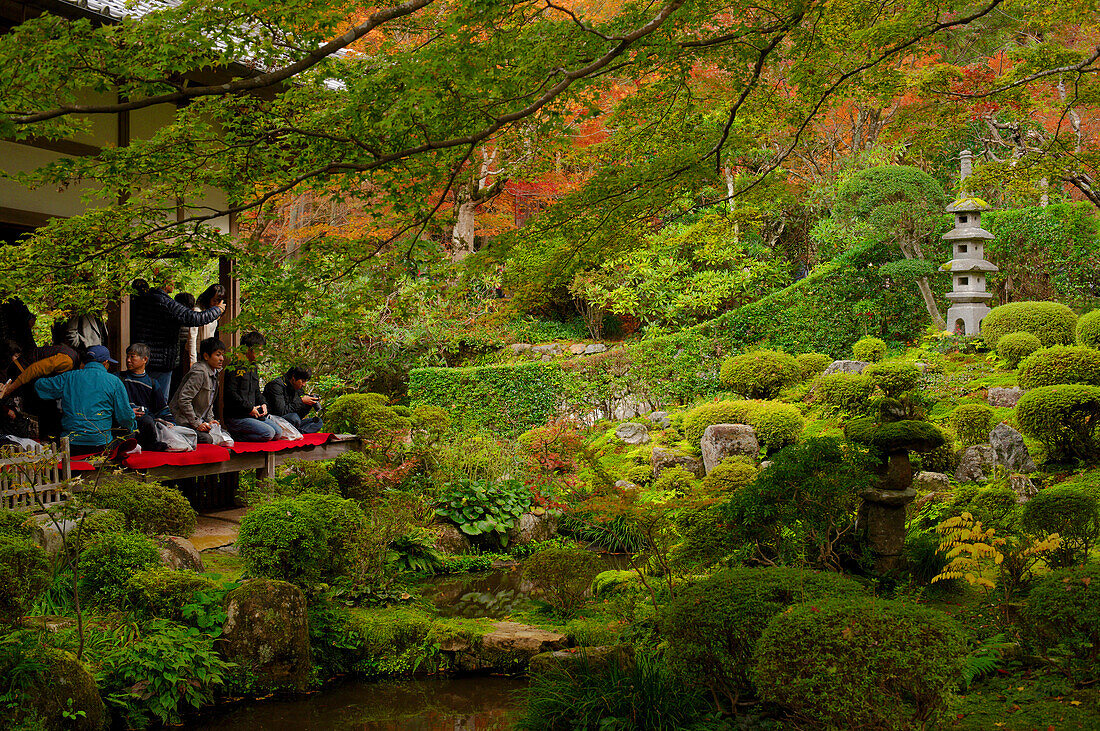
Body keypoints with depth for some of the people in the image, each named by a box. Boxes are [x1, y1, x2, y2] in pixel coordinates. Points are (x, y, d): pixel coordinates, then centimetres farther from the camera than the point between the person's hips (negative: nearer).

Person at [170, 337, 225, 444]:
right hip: (183, 422, -9)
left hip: (200, 420, 9)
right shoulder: (199, 372, -18)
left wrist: (210, 420, 6)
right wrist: (196, 424, -22)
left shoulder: (214, 373, 13)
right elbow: (183, 399, -24)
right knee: (206, 439, -30)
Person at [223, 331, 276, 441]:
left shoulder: (253, 366, 17)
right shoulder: (234, 367, -12)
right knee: (269, 433, -21)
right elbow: (230, 394, -18)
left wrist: (263, 403, 6)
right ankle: (233, 435, -10)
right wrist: (250, 408, -16)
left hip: (252, 415, 9)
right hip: (235, 418, -9)